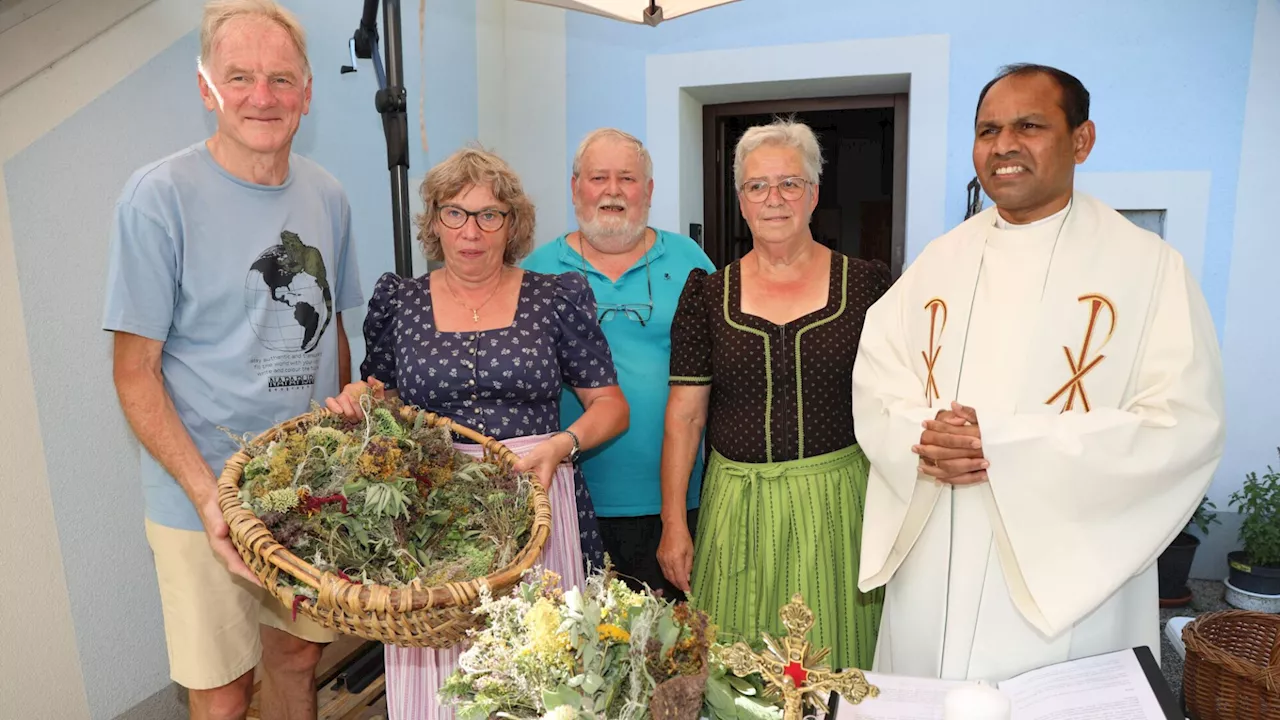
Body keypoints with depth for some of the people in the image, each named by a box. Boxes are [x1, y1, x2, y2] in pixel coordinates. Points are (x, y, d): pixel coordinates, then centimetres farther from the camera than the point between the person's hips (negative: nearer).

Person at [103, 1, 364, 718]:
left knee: (299, 658, 19)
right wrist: (207, 494, -22)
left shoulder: (327, 196, 3)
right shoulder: (160, 196, -13)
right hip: (203, 502, -4)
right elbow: (136, 371, -12)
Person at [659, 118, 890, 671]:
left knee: (834, 670, 9)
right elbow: (684, 414, 2)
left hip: (838, 501, 0)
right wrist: (672, 524, -1)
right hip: (737, 508, 1)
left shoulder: (864, 284, 0)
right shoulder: (708, 294, 3)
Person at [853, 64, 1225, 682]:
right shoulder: (938, 261, 6)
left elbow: (1186, 426, -14)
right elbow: (875, 382, 5)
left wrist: (1004, 446, -22)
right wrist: (923, 438, -18)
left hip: (1067, 580, -3)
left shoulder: (1148, 266, -6)